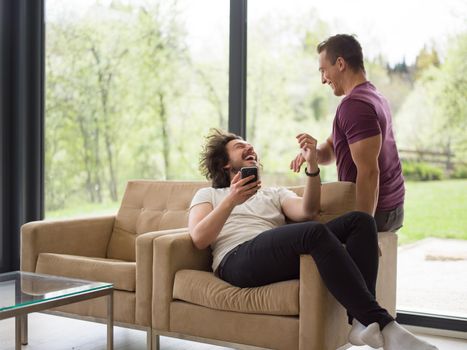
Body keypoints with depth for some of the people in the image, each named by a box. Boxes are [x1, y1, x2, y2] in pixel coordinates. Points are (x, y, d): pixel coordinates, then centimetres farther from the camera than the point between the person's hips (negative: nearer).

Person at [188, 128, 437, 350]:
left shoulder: (275, 193, 33)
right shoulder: (208, 195, 25)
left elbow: (307, 212, 10)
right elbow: (199, 240, 4)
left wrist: (312, 165, -3)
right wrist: (232, 201, -9)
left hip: (283, 260, 5)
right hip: (237, 260, -5)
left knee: (360, 220, -15)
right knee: (315, 233, -33)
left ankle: (362, 320, -31)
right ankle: (382, 324, -35)